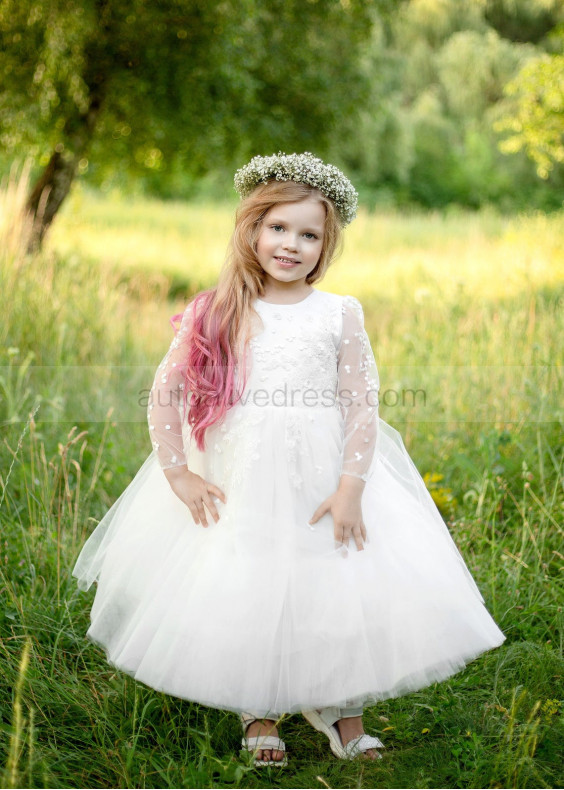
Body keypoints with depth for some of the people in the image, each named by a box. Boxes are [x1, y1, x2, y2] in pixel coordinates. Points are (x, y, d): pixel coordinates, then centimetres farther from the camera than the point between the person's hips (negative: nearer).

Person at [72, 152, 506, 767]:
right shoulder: (216, 314, 0)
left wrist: (351, 488, -10)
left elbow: (363, 408, -3)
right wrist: (178, 474, -4)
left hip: (324, 479, 0)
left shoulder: (339, 313, -1)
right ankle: (261, 715, 28)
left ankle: (340, 709, 25)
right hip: (239, 481, 0)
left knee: (341, 590, 1)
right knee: (246, 595, 6)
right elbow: (166, 392, 1)